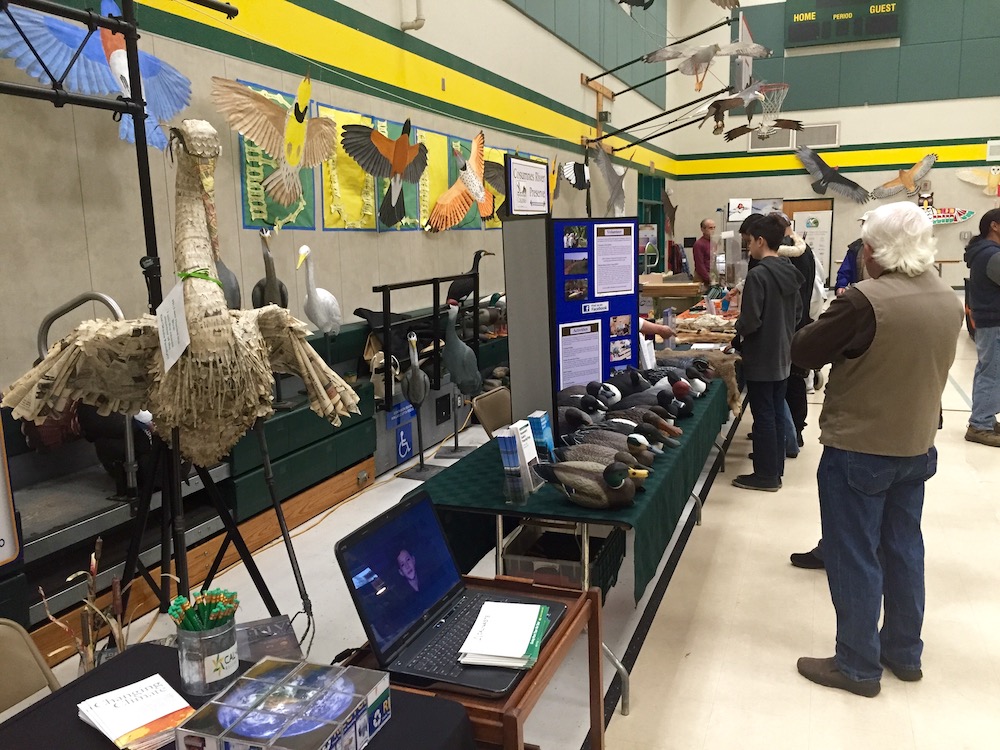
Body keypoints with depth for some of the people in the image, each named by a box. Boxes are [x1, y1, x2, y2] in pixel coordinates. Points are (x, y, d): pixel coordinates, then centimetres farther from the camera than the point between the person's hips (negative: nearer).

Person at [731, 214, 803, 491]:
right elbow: (797, 312, 15)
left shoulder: (757, 275, -20)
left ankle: (765, 475, 10)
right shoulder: (789, 271, 6)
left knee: (763, 416, 1)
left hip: (761, 358, -8)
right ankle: (775, 470, 24)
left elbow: (750, 321, -22)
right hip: (783, 356, 8)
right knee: (776, 414, 15)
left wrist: (738, 327, -2)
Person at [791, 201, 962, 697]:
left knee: (854, 558, 6)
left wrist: (839, 338, 1)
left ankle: (858, 667, 18)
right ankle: (904, 653, 34)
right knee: (903, 551, 19)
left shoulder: (866, 301, -24)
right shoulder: (948, 300, 1)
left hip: (859, 451, -7)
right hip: (916, 447, 7)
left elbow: (803, 352, -16)